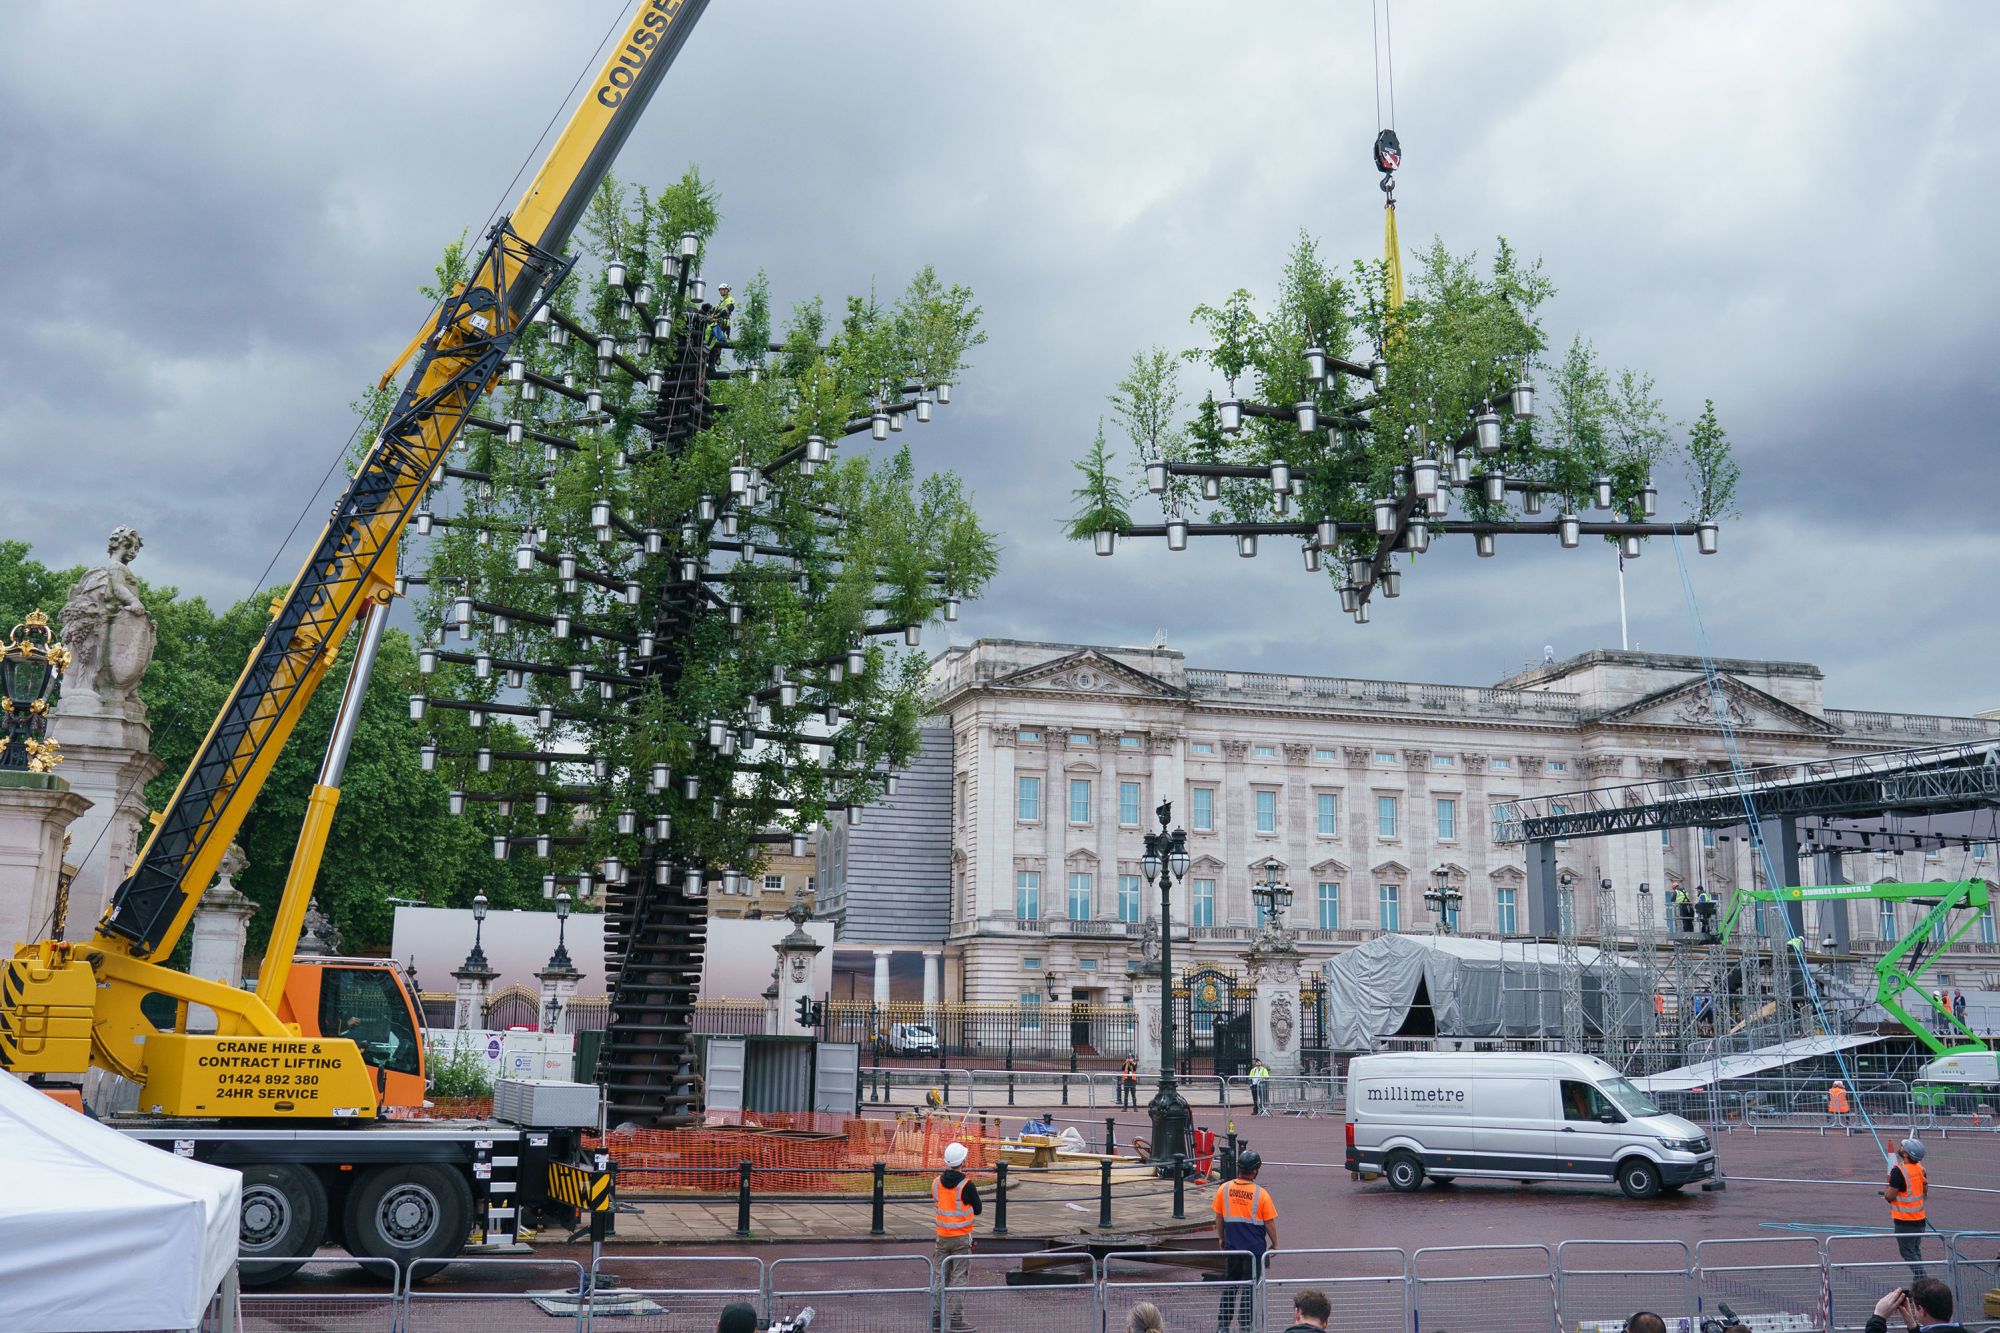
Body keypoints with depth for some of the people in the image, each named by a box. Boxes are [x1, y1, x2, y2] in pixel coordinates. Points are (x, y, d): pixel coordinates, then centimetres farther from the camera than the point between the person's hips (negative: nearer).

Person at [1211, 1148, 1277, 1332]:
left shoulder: (1224, 1189, -6)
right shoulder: (1261, 1194, -14)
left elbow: (1219, 1217, 4)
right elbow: (1269, 1223, -7)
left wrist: (1221, 1238, 18)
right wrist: (1274, 1244, 6)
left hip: (1232, 1247, 3)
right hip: (1255, 1248, -3)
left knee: (1229, 1285, 16)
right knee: (1249, 1287, 7)